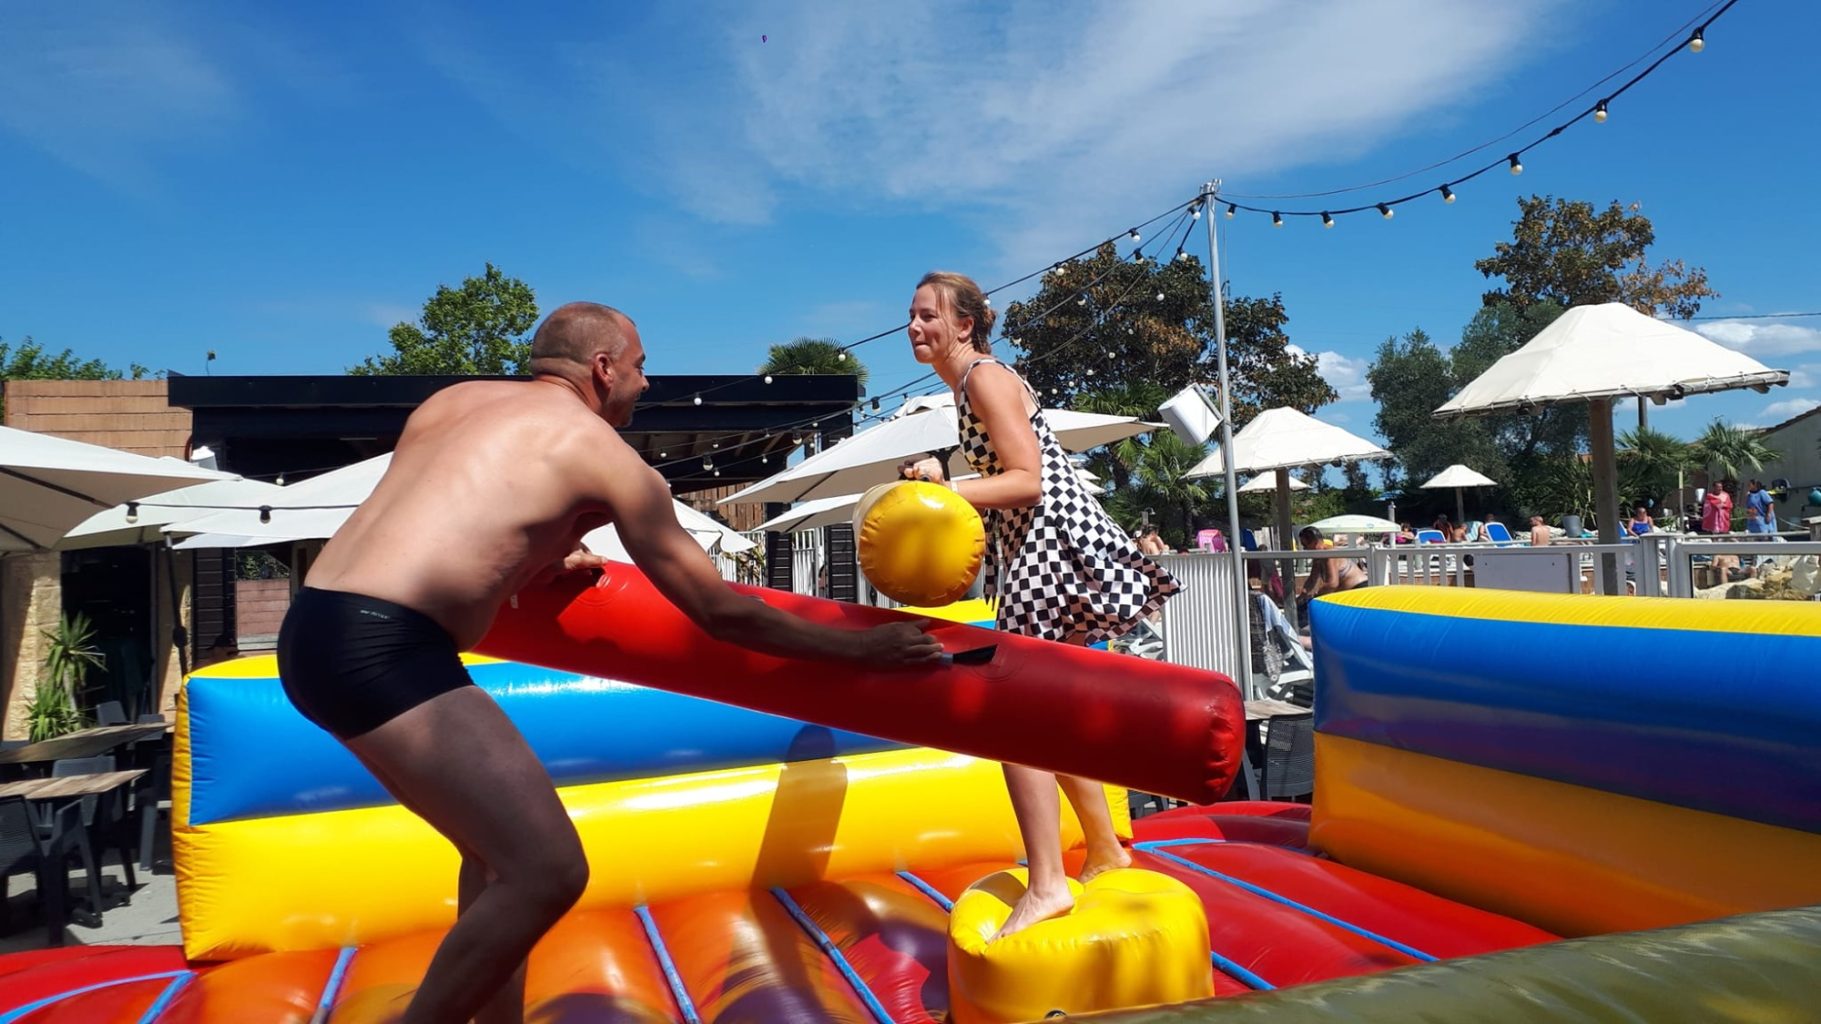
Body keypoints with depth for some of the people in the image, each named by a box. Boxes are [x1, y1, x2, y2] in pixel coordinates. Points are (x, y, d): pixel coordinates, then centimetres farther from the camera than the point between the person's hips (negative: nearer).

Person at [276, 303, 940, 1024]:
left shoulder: (451, 401, 18)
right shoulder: (601, 451, -2)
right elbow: (721, 615, 1)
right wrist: (861, 646, 8)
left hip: (316, 628, 9)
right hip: (383, 650, -9)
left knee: (502, 847, 19)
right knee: (548, 872, -8)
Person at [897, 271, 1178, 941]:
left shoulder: (985, 377, -12)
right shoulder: (969, 386, 17)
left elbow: (1028, 480, -20)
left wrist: (944, 493, -25)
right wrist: (941, 486, 8)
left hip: (1056, 540, -11)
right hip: (1034, 551, 11)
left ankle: (1046, 885, -9)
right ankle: (1104, 852, 31)